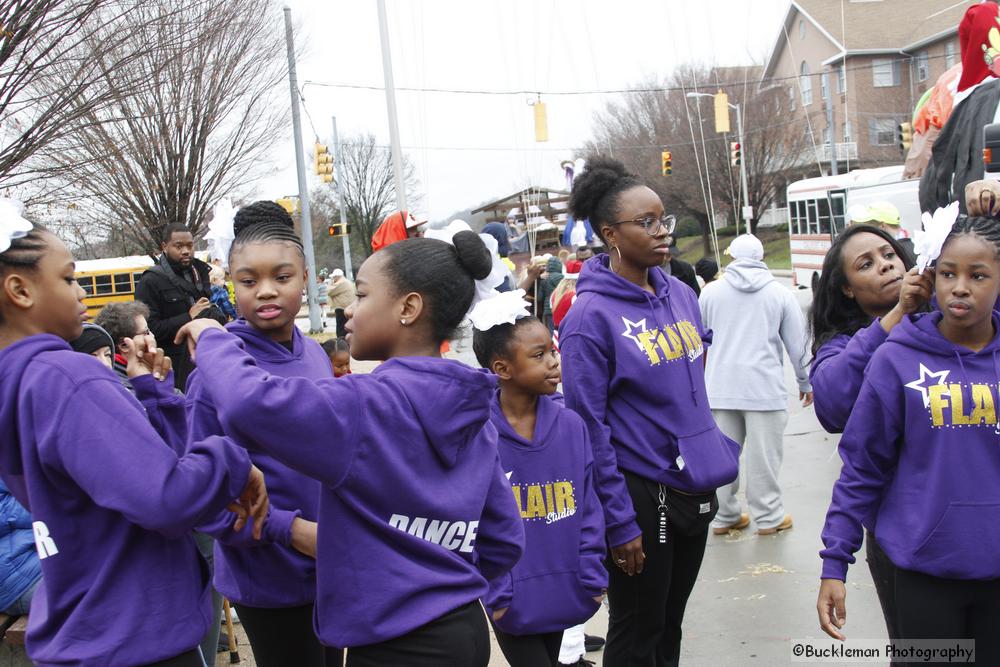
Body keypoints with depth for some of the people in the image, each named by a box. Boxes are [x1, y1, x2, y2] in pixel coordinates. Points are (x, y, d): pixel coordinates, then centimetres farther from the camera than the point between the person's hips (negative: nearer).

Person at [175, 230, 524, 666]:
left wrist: (213, 338, -13)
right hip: (464, 628, 8)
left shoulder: (371, 405, -20)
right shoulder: (472, 415, 4)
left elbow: (252, 403, -32)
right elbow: (505, 541, 8)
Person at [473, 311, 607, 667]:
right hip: (514, 601, -4)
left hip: (561, 593, 5)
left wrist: (593, 579, 1)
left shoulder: (571, 425, -2)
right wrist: (496, 593, -13)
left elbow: (588, 508, 3)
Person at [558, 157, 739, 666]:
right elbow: (587, 428, -16)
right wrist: (618, 522, -16)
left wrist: (715, 455, 13)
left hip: (692, 489, 7)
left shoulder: (680, 295, 6)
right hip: (641, 497, -7)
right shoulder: (592, 315, -15)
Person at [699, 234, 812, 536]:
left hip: (720, 389, 2)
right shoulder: (780, 294, 2)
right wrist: (805, 382, 19)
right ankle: (768, 517, 11)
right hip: (765, 388, -2)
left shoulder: (711, 291, 5)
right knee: (763, 457, 3)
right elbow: (798, 344, 7)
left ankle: (724, 516, 17)